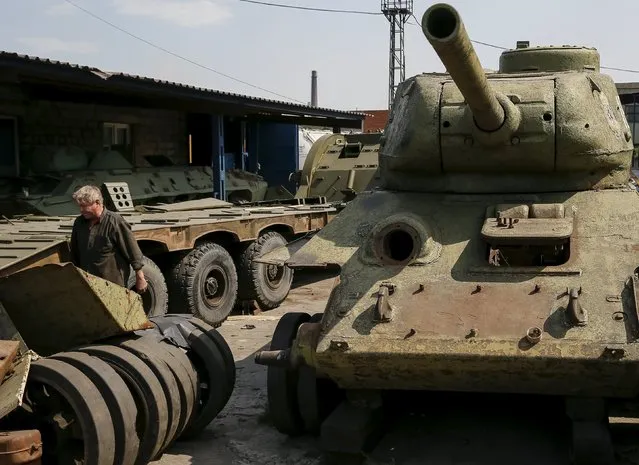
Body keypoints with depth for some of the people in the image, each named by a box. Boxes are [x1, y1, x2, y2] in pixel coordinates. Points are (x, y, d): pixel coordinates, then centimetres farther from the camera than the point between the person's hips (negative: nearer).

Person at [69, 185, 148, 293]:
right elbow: (74, 255, 19)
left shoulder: (114, 222, -13)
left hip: (114, 285, -6)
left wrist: (140, 278, -6)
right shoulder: (79, 223, 7)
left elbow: (133, 251, -9)